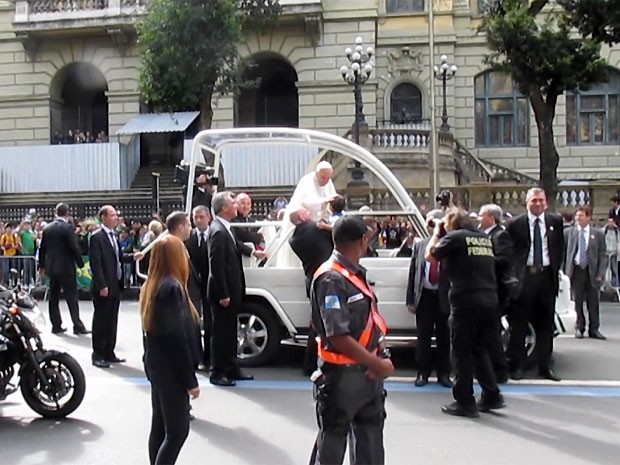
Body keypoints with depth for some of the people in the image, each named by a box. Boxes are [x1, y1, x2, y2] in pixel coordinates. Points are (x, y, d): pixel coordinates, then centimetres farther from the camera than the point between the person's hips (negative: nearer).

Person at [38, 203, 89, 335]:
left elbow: (42, 249, 10)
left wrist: (42, 266, 19)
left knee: (54, 298, 11)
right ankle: (78, 326, -3)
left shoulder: (47, 228, 6)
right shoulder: (68, 228, -13)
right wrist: (81, 265, -5)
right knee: (71, 298, -2)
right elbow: (75, 248, -15)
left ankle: (56, 326, 13)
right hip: (66, 267, -6)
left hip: (51, 267, 6)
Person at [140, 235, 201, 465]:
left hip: (156, 365, 9)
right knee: (178, 430, -4)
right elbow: (177, 339, -22)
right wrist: (191, 379, -16)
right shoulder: (172, 288, -20)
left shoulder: (151, 286, 8)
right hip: (170, 369, -9)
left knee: (160, 426, 14)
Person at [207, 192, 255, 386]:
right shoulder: (218, 231, -20)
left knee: (230, 331, 16)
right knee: (221, 332, -1)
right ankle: (217, 372, 9)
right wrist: (223, 294, -22)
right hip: (223, 292, -10)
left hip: (231, 290, 10)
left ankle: (232, 368, 26)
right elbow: (216, 266, -22)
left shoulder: (225, 228, 10)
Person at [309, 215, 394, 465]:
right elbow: (338, 337, -25)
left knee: (370, 445, 19)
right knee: (332, 444, 8)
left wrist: (382, 356, -2)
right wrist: (379, 365, -18)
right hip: (342, 376, -9)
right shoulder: (331, 279, -21)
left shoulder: (357, 273, 8)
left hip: (369, 373, 9)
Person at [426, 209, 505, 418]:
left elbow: (430, 255, 3)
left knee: (462, 351, 3)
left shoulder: (455, 237, -3)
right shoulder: (484, 238, 17)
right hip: (489, 299, 7)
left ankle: (465, 402, 6)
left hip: (466, 300, -7)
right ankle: (491, 396, 19)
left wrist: (436, 234, 18)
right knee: (480, 349, 18)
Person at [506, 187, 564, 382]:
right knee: (519, 323, 2)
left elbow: (560, 248, 13)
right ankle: (517, 366, 10)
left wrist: (556, 269, 6)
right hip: (523, 276, -2)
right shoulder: (515, 224, -2)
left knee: (545, 323, 8)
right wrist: (512, 274, -2)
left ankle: (545, 366, 16)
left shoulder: (556, 221, 6)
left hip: (547, 275, 3)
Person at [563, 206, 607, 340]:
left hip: (592, 271, 0)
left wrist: (601, 273, -5)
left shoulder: (598, 234, 3)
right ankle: (579, 328, 16)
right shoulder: (568, 233, 3)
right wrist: (564, 270, -4)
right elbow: (563, 252, 4)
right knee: (578, 301, 4)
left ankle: (594, 329, 15)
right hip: (576, 270, 0)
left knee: (593, 302, 5)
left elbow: (603, 255, 3)